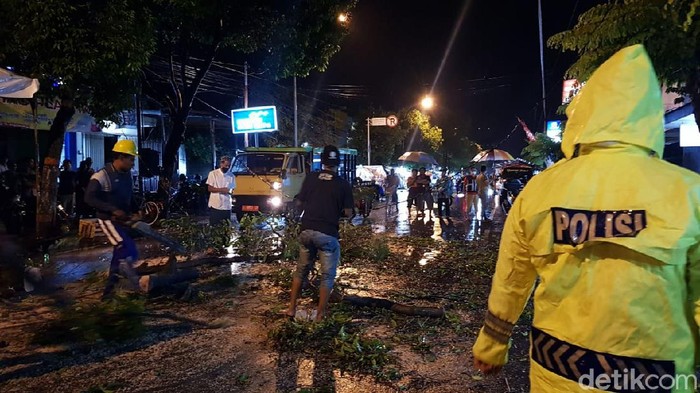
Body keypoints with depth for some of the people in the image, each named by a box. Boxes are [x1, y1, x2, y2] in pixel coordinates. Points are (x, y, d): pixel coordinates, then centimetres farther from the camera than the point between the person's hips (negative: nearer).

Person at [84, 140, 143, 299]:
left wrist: (135, 212, 4)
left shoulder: (127, 175, 8)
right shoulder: (101, 176, -16)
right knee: (129, 253, -20)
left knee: (120, 253, 12)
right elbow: (89, 198, -21)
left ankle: (109, 289, 25)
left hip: (123, 220, 8)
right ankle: (136, 284, -2)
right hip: (109, 220, -8)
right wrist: (113, 210, -27)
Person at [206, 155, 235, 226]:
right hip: (215, 206, -3)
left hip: (227, 206, 3)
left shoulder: (231, 176, 8)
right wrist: (221, 190, -18)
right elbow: (209, 188, -4)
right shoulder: (213, 173, -1)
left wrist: (230, 191, -13)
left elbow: (232, 189, 11)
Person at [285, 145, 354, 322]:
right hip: (328, 234, -3)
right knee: (327, 275, 10)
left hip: (306, 231, 3)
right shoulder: (343, 184, -3)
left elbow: (299, 204, 9)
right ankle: (320, 314, 13)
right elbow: (348, 213, -2)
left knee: (301, 270, 19)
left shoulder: (310, 178, 3)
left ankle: (292, 308, 23)